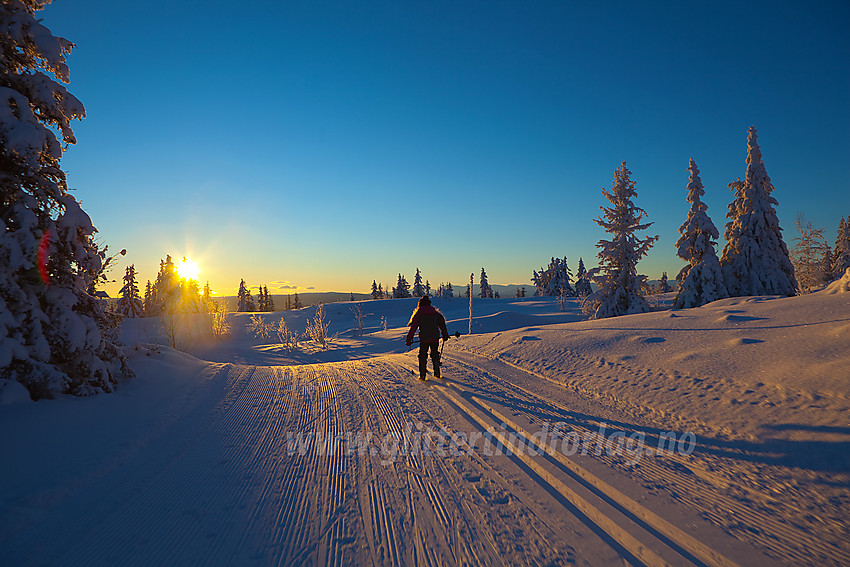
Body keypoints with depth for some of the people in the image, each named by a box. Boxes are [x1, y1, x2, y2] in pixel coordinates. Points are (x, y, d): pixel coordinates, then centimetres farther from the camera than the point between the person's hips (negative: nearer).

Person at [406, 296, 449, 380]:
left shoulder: (418, 314, -2)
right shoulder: (436, 313, 7)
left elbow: (413, 328, -4)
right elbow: (442, 324, 14)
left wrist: (408, 340, 0)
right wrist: (445, 335, 27)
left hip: (424, 339, -3)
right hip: (435, 338, 3)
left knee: (422, 356, 8)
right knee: (435, 355, 17)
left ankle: (422, 375, 7)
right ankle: (437, 373, 20)